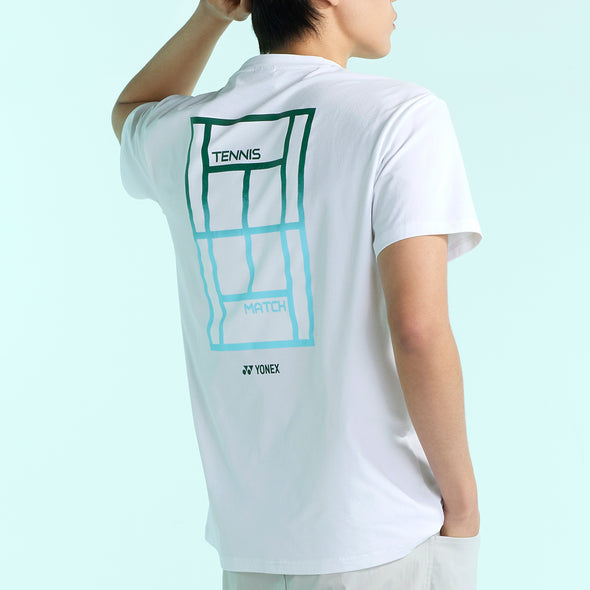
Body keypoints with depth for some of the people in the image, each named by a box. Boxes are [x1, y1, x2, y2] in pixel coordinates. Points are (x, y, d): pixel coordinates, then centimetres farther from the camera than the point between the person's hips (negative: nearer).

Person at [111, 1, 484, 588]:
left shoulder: (181, 134, 5)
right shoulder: (401, 113, -11)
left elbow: (131, 115, 31)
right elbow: (418, 327, -19)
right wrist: (462, 496, -7)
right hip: (389, 536, -5)